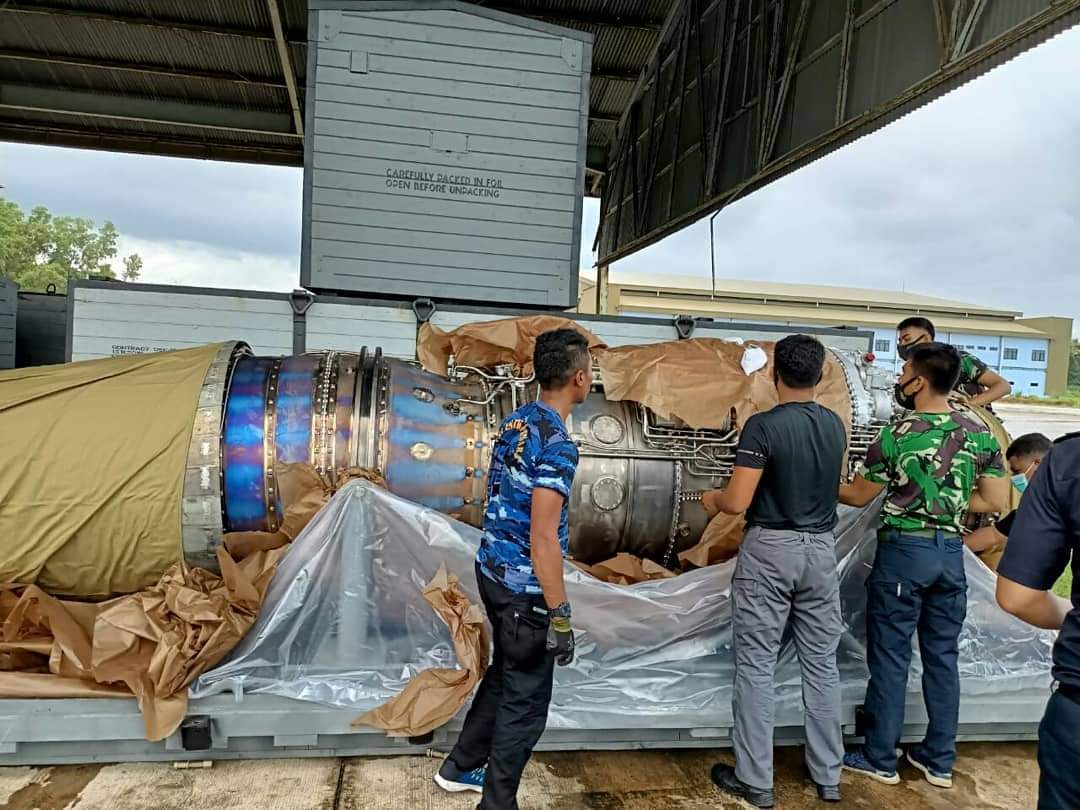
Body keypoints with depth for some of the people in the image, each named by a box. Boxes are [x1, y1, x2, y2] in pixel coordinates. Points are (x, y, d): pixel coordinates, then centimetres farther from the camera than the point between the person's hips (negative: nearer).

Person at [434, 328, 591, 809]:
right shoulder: (557, 445, -23)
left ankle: (460, 768, 41)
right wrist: (560, 616, -20)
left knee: (503, 671, 26)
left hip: (492, 570, 9)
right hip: (524, 587, -9)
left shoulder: (513, 424, 5)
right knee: (526, 698, 8)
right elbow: (543, 537, -25)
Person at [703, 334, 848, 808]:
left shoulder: (763, 426, -16)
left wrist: (711, 499, 3)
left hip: (770, 550, -6)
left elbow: (736, 503, -18)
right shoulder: (835, 425, 4)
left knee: (756, 665, 4)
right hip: (821, 548, 6)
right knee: (822, 663, 14)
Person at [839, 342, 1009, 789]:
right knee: (942, 656, 14)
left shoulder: (896, 435, -13)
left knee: (890, 657, 5)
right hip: (950, 552, 5)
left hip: (904, 551, -5)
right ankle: (940, 759, 25)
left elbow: (858, 496, -4)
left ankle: (880, 758, 16)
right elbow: (996, 501, 3)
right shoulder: (980, 433, 0)